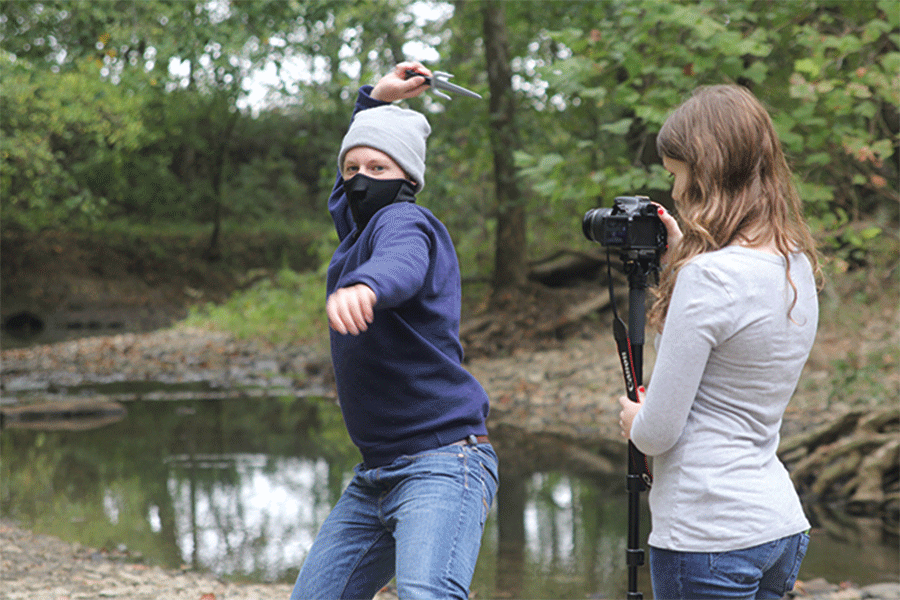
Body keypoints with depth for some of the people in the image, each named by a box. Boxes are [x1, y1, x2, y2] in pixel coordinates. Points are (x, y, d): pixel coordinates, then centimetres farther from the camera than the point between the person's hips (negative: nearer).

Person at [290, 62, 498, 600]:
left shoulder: (405, 220, -9)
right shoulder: (358, 228, 16)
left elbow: (404, 263, -35)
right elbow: (347, 191, 40)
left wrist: (366, 285, -58)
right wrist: (375, 101, 25)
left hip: (442, 464, -9)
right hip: (376, 476, 9)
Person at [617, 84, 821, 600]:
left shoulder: (708, 276, -18)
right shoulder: (799, 267, 8)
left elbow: (657, 433, -16)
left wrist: (634, 420, 7)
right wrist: (683, 255, 18)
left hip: (710, 538, -8)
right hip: (784, 524, 8)